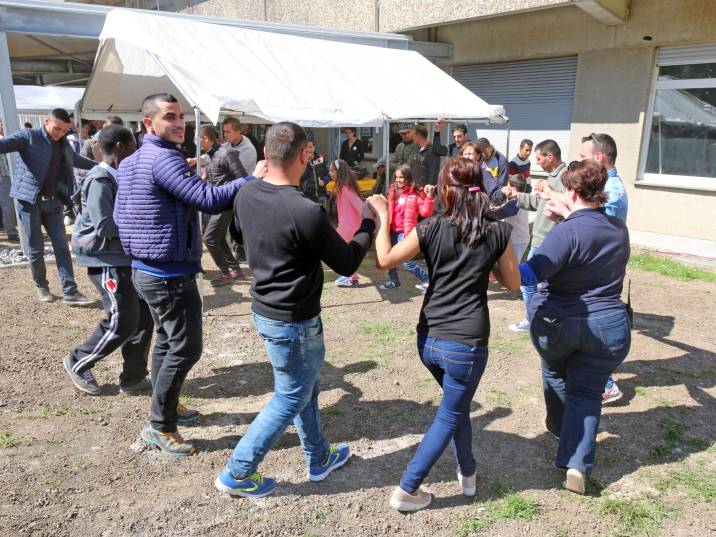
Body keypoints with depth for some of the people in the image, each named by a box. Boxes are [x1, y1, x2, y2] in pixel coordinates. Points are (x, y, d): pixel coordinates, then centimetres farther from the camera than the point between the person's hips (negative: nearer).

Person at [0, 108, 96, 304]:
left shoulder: (64, 144, 14)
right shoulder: (28, 136, -4)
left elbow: (78, 160, 32)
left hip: (53, 202, 5)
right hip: (29, 201, -5)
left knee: (62, 247, 0)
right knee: (35, 249, 3)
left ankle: (70, 292, 1)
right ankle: (42, 287, 21)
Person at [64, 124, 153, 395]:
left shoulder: (118, 177, 12)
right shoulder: (99, 181, -18)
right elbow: (105, 226, -23)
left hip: (126, 258, 9)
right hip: (107, 261, -9)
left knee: (143, 317, 9)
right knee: (122, 323, -4)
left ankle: (133, 377, 20)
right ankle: (77, 363, 19)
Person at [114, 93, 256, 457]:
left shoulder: (129, 163, 13)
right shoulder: (164, 158, -19)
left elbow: (119, 216, 19)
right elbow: (210, 200, -28)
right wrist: (253, 179, -23)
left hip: (144, 269, 10)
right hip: (171, 274, -10)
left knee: (167, 340, 22)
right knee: (185, 348, -1)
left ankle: (165, 406, 36)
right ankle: (159, 426, 10)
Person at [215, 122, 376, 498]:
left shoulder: (245, 196, -5)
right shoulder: (306, 212, -28)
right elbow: (346, 264, -15)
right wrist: (368, 223, -1)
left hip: (263, 309, 8)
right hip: (294, 322, -8)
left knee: (305, 387, 23)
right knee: (290, 399, 11)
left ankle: (319, 458, 41)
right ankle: (236, 475, 23)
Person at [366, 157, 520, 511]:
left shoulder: (431, 229, -7)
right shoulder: (498, 232, -6)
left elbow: (385, 260, 2)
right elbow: (513, 283, 5)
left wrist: (382, 218, 11)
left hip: (429, 339, 3)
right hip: (467, 344, -2)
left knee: (457, 406, 27)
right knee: (449, 415, 15)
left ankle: (468, 473, 41)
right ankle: (406, 491, 19)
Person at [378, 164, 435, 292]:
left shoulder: (416, 193, -9)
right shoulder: (393, 191, 8)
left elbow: (425, 212, -15)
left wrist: (429, 197, -26)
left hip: (406, 232, -6)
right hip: (392, 230, 7)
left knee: (406, 260, -11)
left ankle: (426, 279, 4)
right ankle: (393, 281, 31)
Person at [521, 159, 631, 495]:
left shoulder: (568, 232, -18)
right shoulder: (620, 228, 3)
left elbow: (532, 273, -28)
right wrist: (569, 217, 16)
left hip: (557, 324, -3)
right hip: (608, 327, 4)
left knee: (555, 372, 26)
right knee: (586, 393, 9)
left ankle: (560, 426, 48)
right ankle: (577, 464, -5)